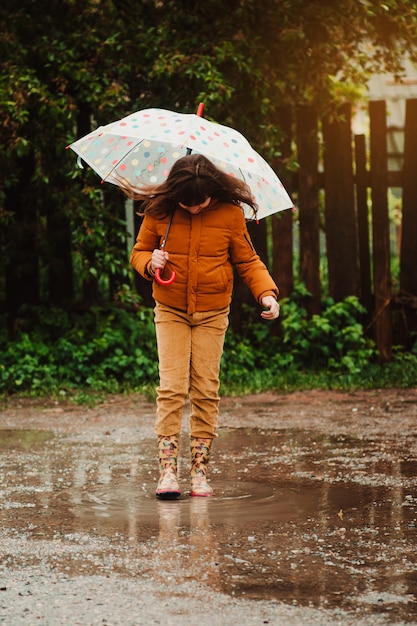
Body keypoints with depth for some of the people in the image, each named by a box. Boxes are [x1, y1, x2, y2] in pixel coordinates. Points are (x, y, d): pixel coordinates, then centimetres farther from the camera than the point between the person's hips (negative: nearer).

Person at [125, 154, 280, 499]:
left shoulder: (230, 214, -6)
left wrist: (267, 292, -13)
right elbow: (138, 252, 6)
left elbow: (248, 260, 2)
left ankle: (200, 470, 5)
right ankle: (168, 469, -9)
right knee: (172, 388, -9)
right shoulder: (159, 212, -6)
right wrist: (150, 262, -17)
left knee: (206, 391, 0)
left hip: (212, 315, 0)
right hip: (171, 312, 0)